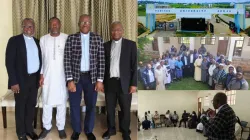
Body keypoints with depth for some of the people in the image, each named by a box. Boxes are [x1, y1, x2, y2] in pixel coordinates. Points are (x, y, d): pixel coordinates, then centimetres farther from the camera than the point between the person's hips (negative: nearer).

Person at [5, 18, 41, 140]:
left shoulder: (37, 41, 9)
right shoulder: (14, 40, -8)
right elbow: (9, 62, -12)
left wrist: (40, 77, 7)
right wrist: (14, 82, -17)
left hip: (34, 78, 5)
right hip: (21, 79, -5)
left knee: (31, 105, 14)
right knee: (20, 107, 8)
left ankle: (29, 129, 30)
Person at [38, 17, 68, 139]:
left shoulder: (66, 38, -3)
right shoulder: (43, 39, 4)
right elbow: (41, 58, 7)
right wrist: (41, 75, 2)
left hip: (62, 76, -1)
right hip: (47, 75, 2)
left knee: (62, 102, 6)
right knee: (46, 101, 7)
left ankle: (61, 127, 18)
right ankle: (46, 126, 22)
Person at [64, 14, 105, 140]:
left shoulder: (98, 39, 1)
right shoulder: (71, 38, -2)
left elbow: (101, 60, -1)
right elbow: (67, 60, -5)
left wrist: (100, 80, -6)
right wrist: (69, 80, -11)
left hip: (91, 77, 1)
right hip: (75, 77, 0)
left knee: (91, 105, 10)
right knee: (74, 105, 9)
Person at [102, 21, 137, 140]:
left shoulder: (131, 44, -1)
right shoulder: (106, 45, 7)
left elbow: (134, 65, -4)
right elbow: (103, 64, 9)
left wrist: (134, 83, -8)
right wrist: (102, 81, 4)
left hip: (124, 83, -2)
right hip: (109, 82, 3)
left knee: (125, 109, 7)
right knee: (110, 108, 12)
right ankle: (111, 129, 30)